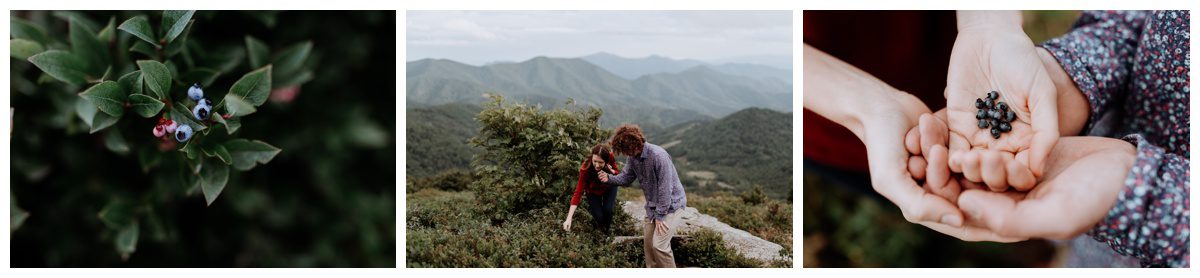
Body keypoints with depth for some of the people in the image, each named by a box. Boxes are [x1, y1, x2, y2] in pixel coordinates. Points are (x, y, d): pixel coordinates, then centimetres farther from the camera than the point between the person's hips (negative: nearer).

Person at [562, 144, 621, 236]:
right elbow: (578, 193, -39)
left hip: (609, 186, 1)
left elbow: (618, 174, -15)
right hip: (593, 190, -1)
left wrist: (611, 172, -40)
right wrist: (569, 218, -47)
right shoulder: (586, 168, -38)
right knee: (598, 216, -16)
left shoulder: (610, 157, -32)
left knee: (608, 209, -19)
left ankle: (608, 226, 17)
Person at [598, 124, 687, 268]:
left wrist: (660, 215, -21)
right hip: (653, 205, 8)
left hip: (671, 203, -8)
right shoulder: (633, 157, -4)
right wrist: (610, 178, -15)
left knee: (659, 244, -13)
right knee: (647, 242, 12)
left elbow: (665, 187, -26)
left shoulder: (658, 156, -29)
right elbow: (626, 177, 7)